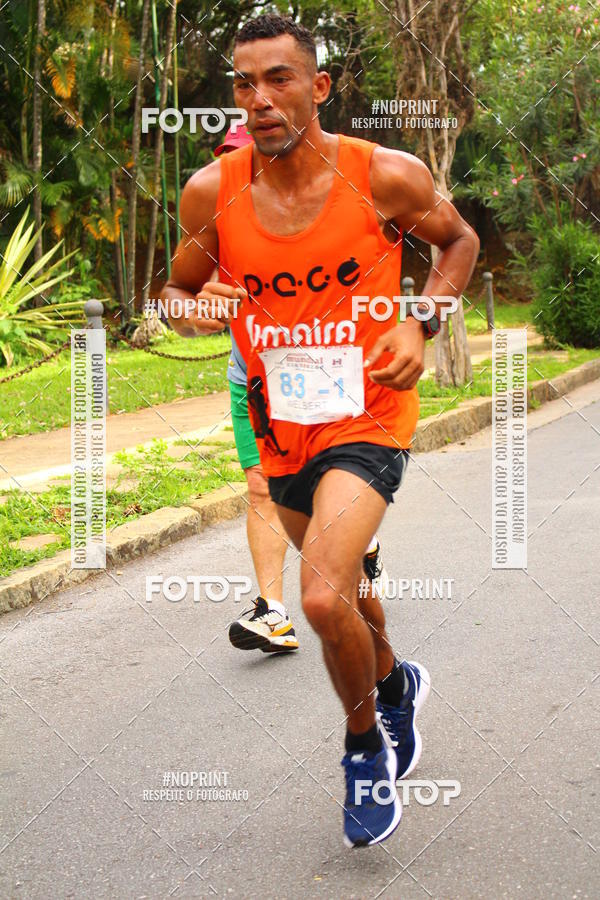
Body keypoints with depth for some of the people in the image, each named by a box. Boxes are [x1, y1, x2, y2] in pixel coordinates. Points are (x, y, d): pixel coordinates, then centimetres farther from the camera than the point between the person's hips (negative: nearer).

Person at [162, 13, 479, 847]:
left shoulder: (386, 176, -15)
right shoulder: (212, 191, -9)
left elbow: (458, 240, 5)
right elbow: (179, 290, 6)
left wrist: (420, 325, -10)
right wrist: (197, 308, -18)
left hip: (367, 415, -4)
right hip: (281, 425, 4)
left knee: (323, 597, -22)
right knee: (339, 586, 22)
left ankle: (367, 746, 7)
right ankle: (396, 686, 56)